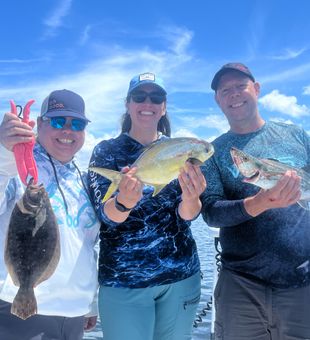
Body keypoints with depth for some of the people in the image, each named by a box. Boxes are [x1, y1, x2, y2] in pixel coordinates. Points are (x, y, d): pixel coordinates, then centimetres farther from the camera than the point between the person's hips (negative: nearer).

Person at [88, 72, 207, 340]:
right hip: (122, 279, -2)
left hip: (181, 274, 3)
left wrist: (191, 198, -32)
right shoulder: (106, 151, -4)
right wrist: (123, 202, -38)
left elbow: (187, 215, -8)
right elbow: (105, 213, -15)